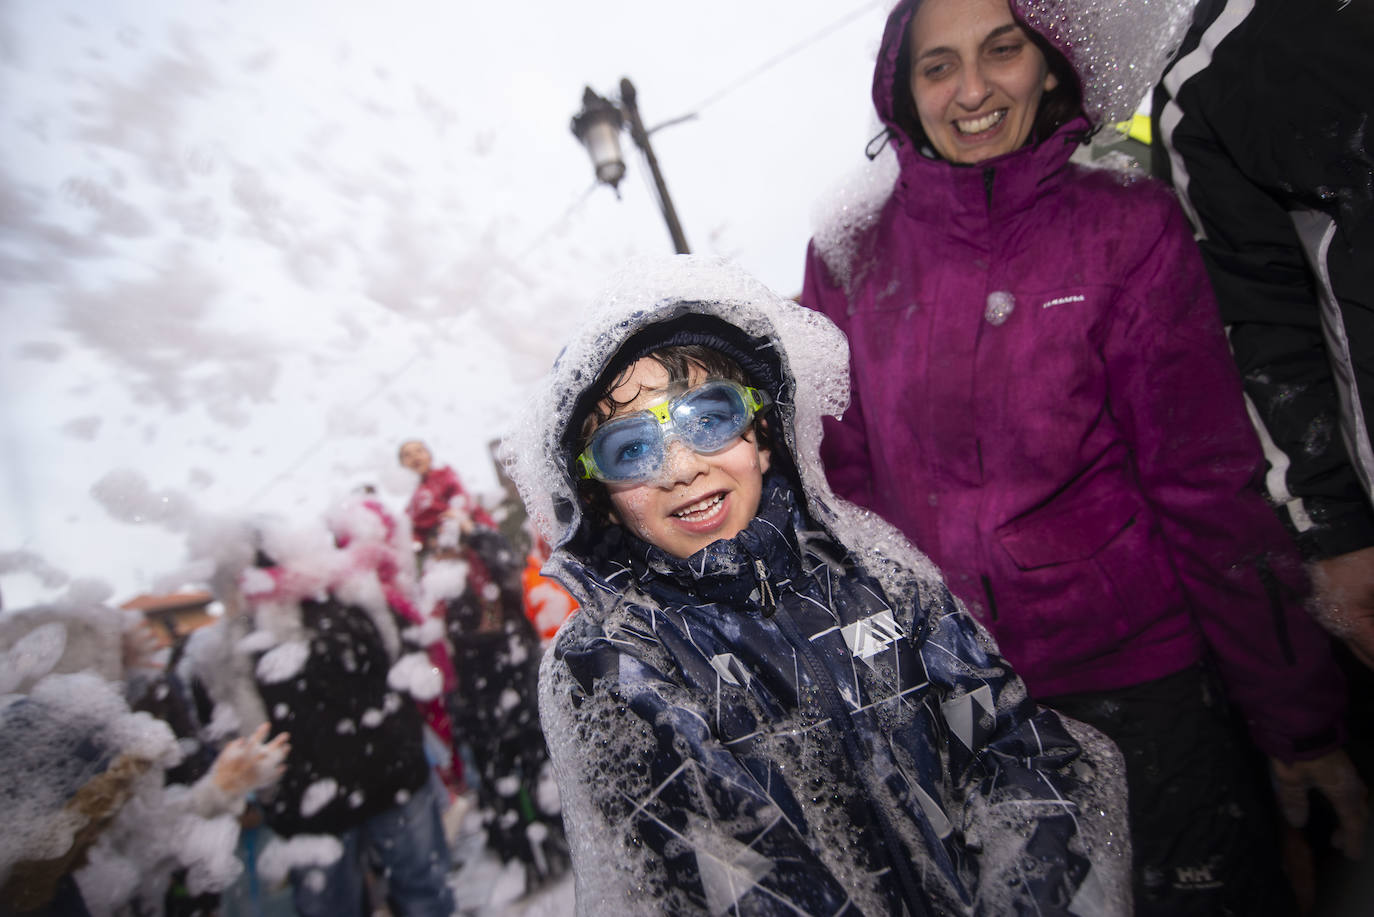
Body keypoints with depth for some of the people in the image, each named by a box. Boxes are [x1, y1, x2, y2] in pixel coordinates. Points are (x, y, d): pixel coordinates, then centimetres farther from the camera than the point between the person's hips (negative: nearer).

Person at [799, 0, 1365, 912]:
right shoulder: (851, 259, -2)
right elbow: (841, 480, 3)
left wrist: (1301, 722, -3)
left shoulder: (1129, 229, -6)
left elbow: (1208, 484, -6)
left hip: (1139, 673, -1)